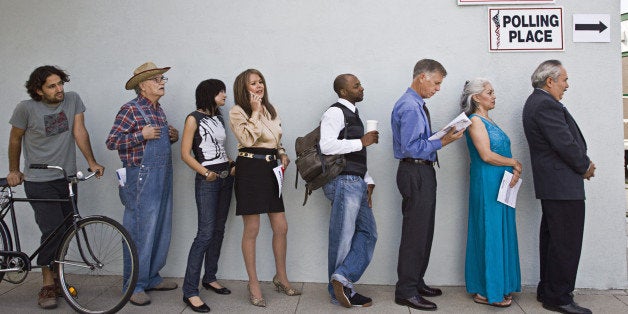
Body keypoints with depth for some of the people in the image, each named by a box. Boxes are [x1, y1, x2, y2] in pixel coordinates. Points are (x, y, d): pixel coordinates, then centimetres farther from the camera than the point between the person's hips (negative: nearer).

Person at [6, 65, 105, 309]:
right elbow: (15, 139, 4)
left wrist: (92, 162, -13)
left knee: (65, 231, 9)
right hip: (39, 182, -3)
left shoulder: (73, 100, -2)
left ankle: (54, 277, 29)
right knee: (53, 231, -11)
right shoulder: (26, 108, -9)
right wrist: (13, 170, 11)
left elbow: (79, 131, -5)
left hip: (67, 179, 4)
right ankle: (48, 286, 4)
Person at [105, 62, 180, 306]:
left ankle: (151, 277, 26)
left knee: (161, 230, 13)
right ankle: (135, 285, 8)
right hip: (141, 178, -8)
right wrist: (141, 134, -19)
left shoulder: (159, 110, 15)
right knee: (140, 232, -3)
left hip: (162, 177, 8)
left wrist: (173, 136, 6)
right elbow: (111, 142, -11)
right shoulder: (130, 109, -8)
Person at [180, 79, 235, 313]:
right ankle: (190, 291, -5)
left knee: (219, 230, 11)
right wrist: (205, 173, -19)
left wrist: (233, 165, 4)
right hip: (207, 179, -7)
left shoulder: (218, 118, 14)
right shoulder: (194, 118, -5)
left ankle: (210, 278, 25)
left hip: (226, 177, 7)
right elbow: (185, 154, -8)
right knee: (206, 233, -11)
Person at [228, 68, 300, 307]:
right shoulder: (237, 112, -4)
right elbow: (248, 139, -19)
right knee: (252, 230, 1)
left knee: (281, 227, 9)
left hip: (271, 169, 7)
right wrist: (255, 111, -13)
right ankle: (253, 283, 15)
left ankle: (281, 278, 26)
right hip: (250, 168, -6)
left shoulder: (271, 110, 16)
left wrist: (282, 153, 6)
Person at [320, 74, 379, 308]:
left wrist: (368, 181, 16)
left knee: (368, 232, 6)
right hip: (344, 182, -10)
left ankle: (342, 279, 1)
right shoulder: (336, 112, -8)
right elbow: (327, 146, -23)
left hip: (357, 182, 10)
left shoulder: (352, 114, 22)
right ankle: (340, 290, 9)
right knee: (343, 237, -2)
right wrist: (362, 141, -17)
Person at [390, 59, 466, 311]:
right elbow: (412, 148, -23)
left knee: (423, 232, 18)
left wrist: (444, 137, 7)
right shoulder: (410, 107, -17)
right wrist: (443, 142, -19)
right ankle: (406, 291, 5)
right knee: (415, 233, -5)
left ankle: (416, 283, 30)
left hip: (423, 172, 11)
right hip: (415, 173, -11)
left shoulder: (417, 105, 15)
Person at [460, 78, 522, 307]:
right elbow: (487, 155, -18)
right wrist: (515, 163, -5)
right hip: (487, 184, -9)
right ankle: (486, 291, 6)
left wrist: (515, 171, -5)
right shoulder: (475, 121, -9)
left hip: (502, 185, 9)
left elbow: (504, 152, 13)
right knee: (489, 233, -4)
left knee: (501, 233, 11)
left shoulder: (488, 121, 18)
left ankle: (499, 286, 21)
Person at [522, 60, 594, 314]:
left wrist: (583, 162, 7)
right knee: (567, 243, -4)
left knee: (552, 240, 17)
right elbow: (566, 144, -21)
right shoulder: (546, 105, -17)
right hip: (563, 185, -11)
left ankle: (547, 291, 26)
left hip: (550, 184, 11)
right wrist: (585, 167, -4)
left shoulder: (536, 102, 17)